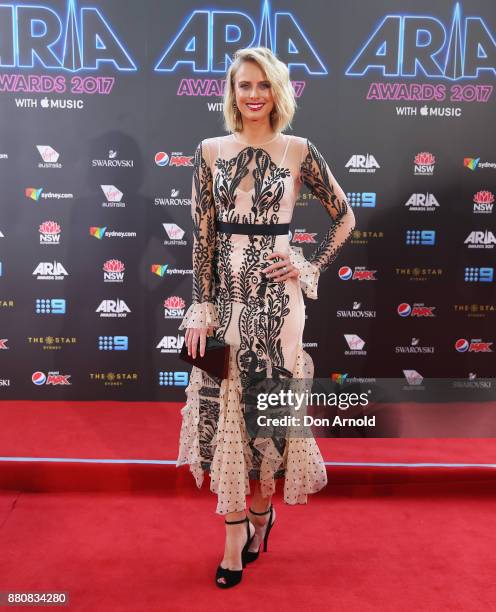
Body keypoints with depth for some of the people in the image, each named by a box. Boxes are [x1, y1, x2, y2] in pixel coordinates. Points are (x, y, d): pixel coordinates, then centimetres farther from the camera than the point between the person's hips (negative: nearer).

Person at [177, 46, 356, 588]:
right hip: (225, 290, 2)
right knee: (223, 404, 3)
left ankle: (261, 509, 32)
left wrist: (311, 267, -1)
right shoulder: (210, 151, 5)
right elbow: (202, 233, 0)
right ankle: (236, 528, 19)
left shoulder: (299, 152, 1)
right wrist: (202, 306, -6)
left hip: (275, 293, -1)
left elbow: (344, 217, 10)